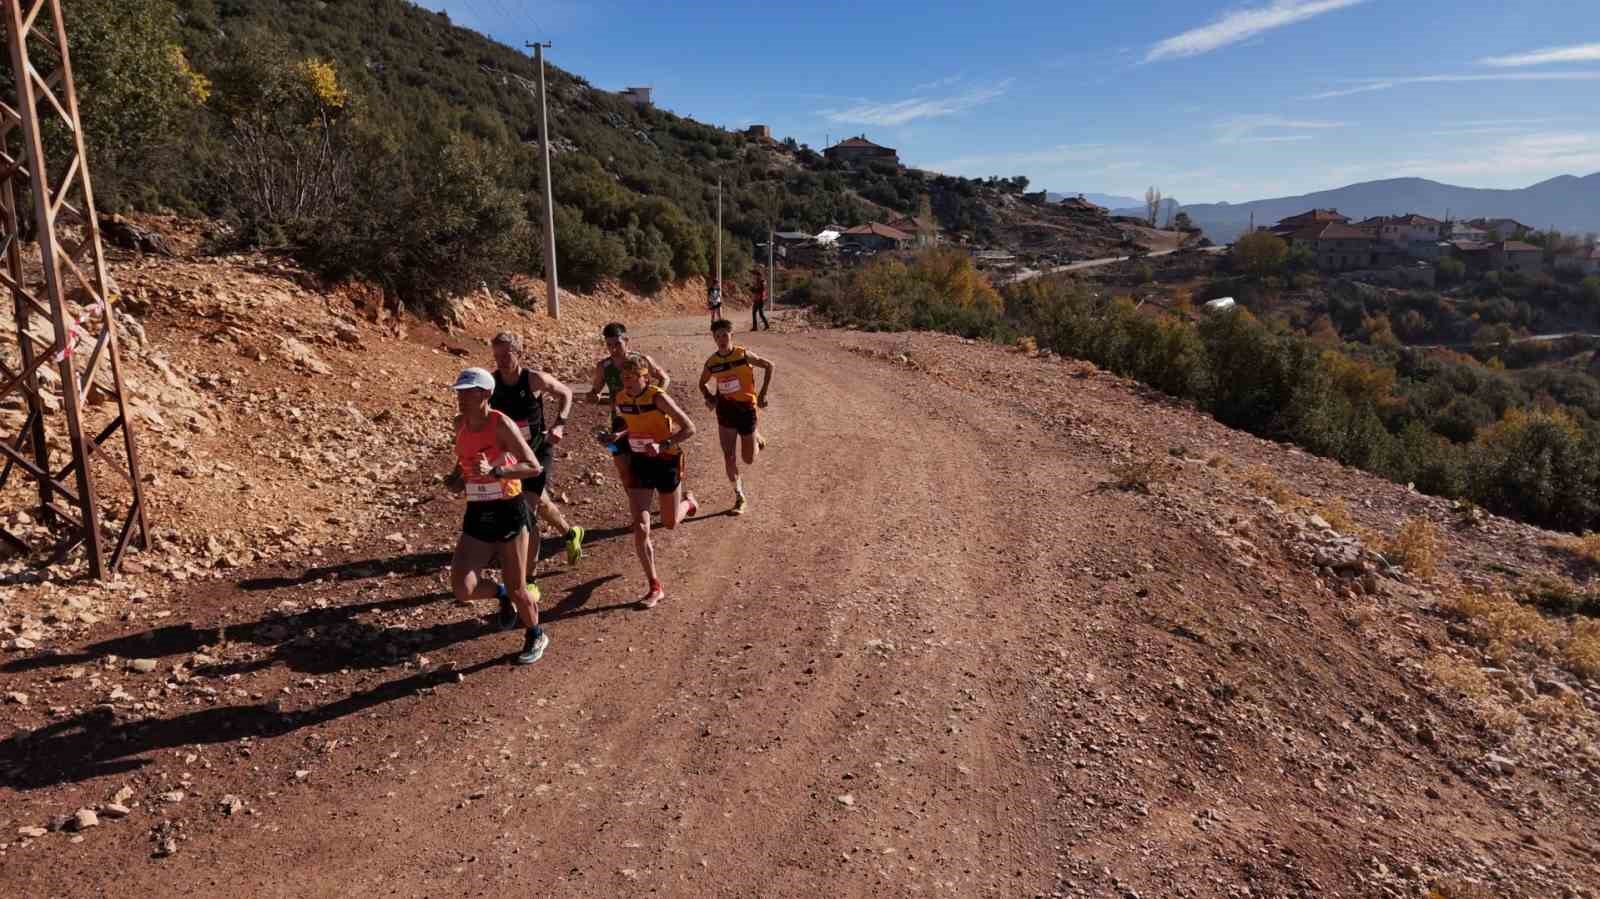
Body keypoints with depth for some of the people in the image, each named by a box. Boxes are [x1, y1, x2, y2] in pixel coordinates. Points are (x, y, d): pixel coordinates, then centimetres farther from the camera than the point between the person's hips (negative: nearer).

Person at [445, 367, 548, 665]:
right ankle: (502, 594, 25)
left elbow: (534, 467, -22)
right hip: (477, 515, 5)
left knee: (517, 588, 6)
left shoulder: (501, 424, -15)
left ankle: (536, 636, 35)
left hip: (508, 512, -5)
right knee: (462, 589, -9)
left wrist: (495, 472, -33)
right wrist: (457, 477, 5)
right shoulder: (460, 423, 4)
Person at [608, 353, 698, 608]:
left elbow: (689, 428, -20)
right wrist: (620, 434, -4)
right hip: (639, 464, 4)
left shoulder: (658, 398, -21)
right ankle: (655, 588, 5)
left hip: (666, 463, -4)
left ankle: (689, 502, 52)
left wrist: (662, 445, -32)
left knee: (670, 524, 15)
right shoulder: (621, 399, -4)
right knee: (640, 528, -8)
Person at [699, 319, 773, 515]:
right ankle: (740, 498, 11)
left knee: (749, 460, 6)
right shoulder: (712, 362, -2)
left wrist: (763, 393, -6)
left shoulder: (743, 355, -11)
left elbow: (769, 366, -1)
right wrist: (708, 397, -3)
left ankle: (756, 438, 41)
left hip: (746, 408, -2)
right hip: (725, 410, 2)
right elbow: (703, 382, 17)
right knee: (729, 457, -3)